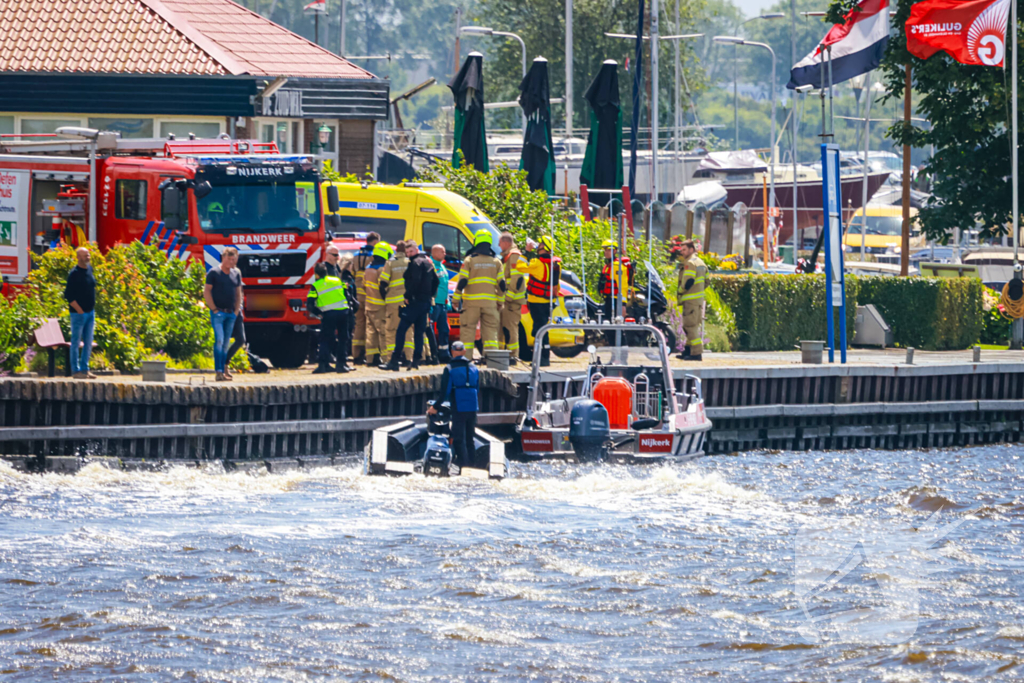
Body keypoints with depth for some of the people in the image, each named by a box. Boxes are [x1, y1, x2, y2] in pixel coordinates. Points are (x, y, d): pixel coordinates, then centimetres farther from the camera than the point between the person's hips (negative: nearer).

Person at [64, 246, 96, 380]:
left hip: (90, 312, 7)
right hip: (78, 313, -7)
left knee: (88, 343, 11)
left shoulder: (89, 269, 8)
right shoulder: (74, 273, -14)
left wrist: (92, 310, 12)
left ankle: (85, 369, 18)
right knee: (76, 342, 0)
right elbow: (68, 295, -15)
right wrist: (80, 311, -16)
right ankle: (76, 370, 5)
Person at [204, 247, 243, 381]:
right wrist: (214, 309, -9)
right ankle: (219, 371, -19)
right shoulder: (214, 273, -2)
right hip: (218, 312, -5)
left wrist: (236, 311, 11)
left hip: (231, 313, 5)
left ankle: (224, 370, 14)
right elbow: (206, 292, -4)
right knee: (219, 340, -15)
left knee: (226, 343, 9)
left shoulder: (236, 274, 14)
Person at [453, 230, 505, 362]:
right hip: (490, 302, 2)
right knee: (491, 330, 6)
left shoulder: (469, 260, -4)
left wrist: (456, 299, 1)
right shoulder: (496, 262, 6)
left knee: (468, 329, 3)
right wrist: (500, 301, 17)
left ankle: (466, 356, 1)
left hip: (472, 302, -2)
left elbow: (462, 281, -7)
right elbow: (501, 284, 6)